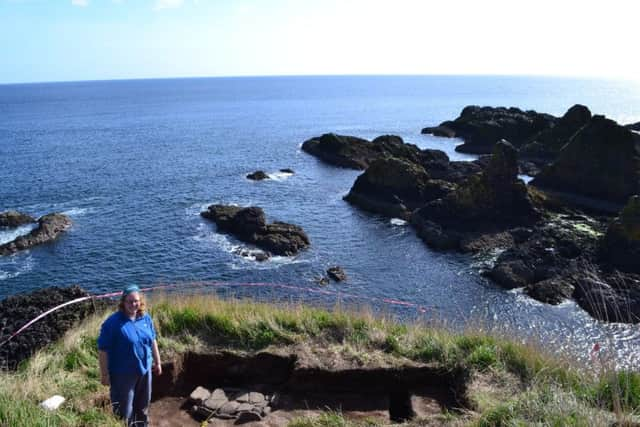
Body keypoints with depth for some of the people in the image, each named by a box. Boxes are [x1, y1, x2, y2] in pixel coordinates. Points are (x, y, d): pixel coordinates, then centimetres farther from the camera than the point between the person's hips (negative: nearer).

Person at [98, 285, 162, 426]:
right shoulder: (113, 322, -20)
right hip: (123, 374, -5)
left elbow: (152, 340, 9)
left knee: (143, 404, 23)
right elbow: (103, 350, -17)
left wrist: (157, 362, 13)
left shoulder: (146, 318, -3)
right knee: (124, 409, 9)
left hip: (144, 369, 6)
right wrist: (105, 374, -15)